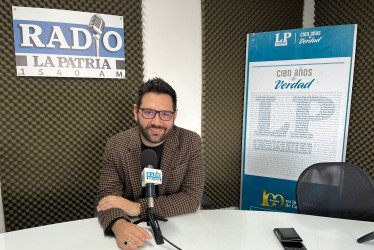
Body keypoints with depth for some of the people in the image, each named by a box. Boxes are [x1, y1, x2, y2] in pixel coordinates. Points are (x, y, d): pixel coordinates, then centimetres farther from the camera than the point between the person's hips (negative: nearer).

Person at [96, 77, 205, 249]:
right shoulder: (116, 146, -8)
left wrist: (138, 207, -20)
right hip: (133, 229, 1)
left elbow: (192, 198, -12)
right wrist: (119, 225, -30)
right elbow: (107, 195, -9)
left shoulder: (191, 142, -10)